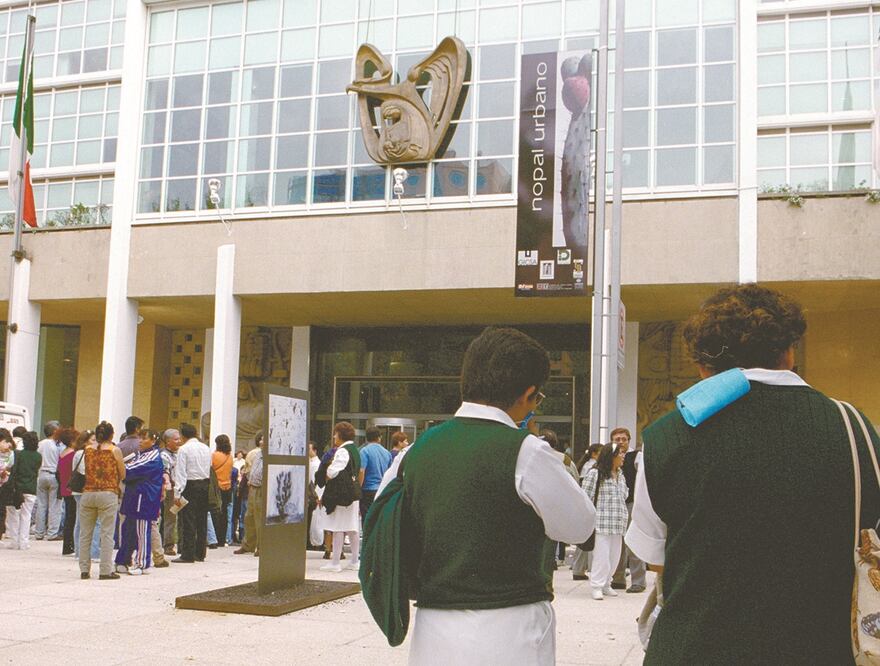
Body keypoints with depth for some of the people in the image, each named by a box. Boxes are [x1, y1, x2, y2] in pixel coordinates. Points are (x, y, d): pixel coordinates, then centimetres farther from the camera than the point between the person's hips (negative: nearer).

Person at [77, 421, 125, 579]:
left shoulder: (88, 449, 5)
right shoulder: (115, 450, -3)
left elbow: (84, 471, 12)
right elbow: (122, 474, 2)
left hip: (88, 494, 3)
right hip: (108, 494, -3)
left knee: (85, 534, 11)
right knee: (107, 534, 0)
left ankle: (84, 569, 14)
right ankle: (105, 571, -1)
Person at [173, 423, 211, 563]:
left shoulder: (183, 449, -8)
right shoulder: (206, 449, 11)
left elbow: (180, 472, -12)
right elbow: (210, 469, 10)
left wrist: (177, 494, -12)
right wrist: (206, 484, 12)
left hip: (190, 485, -6)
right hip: (205, 484, 6)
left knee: (188, 521, -3)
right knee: (202, 520, 11)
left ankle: (187, 555, -3)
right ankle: (200, 554, 16)